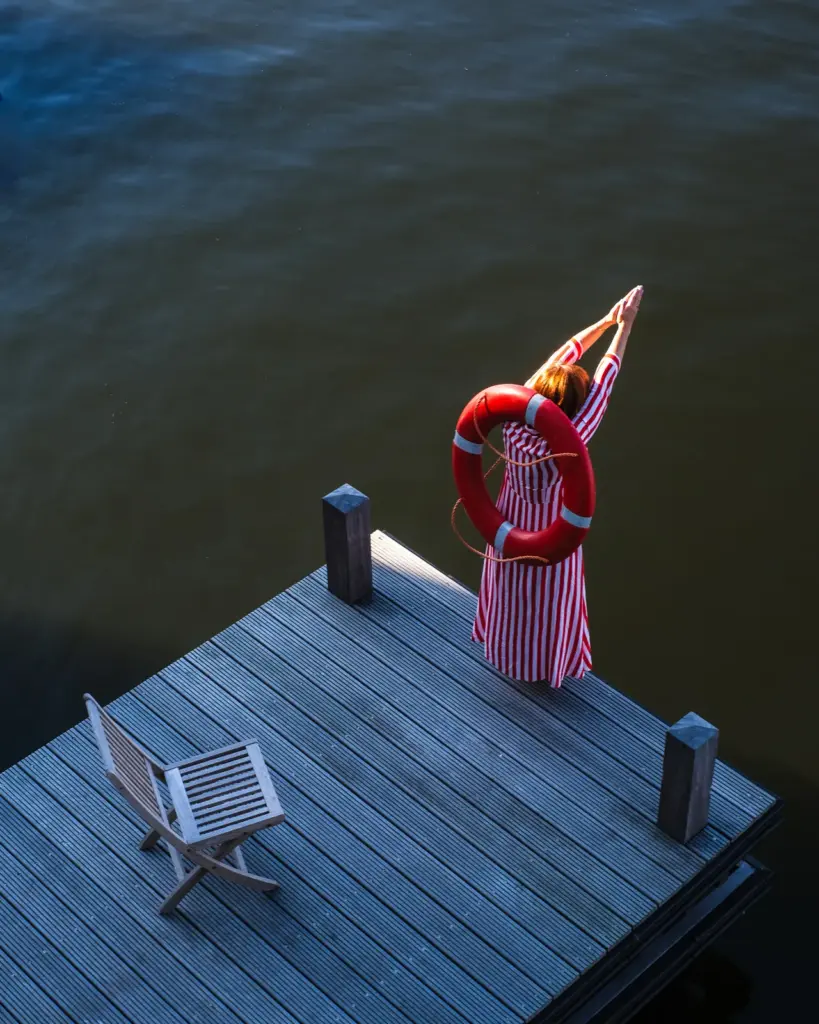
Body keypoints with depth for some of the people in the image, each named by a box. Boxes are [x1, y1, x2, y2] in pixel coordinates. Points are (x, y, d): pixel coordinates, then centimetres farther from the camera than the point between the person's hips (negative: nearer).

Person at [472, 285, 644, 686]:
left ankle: (507, 652, 55)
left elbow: (560, 357, -21)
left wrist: (606, 320, -16)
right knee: (545, 605, 23)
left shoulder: (514, 421, -28)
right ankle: (542, 665, 48)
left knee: (511, 597, 30)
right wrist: (624, 326, -27)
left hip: (510, 532, 5)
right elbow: (603, 383, -34)